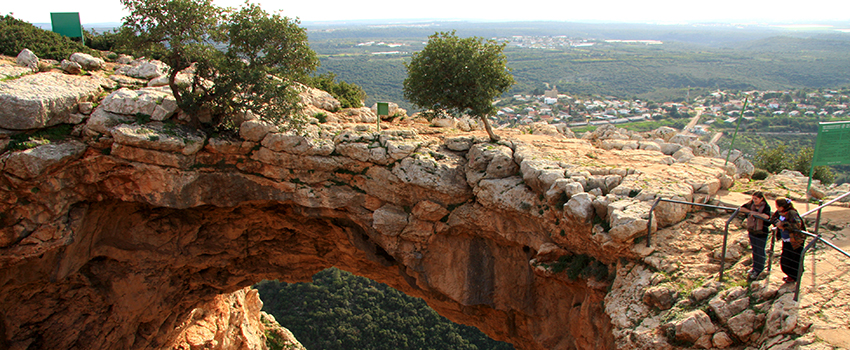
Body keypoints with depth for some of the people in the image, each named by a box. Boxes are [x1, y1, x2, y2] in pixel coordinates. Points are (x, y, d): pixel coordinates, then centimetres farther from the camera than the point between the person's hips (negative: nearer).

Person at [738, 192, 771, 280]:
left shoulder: (766, 207, -17)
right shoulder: (751, 204, -2)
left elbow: (766, 216, -34)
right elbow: (741, 208, 1)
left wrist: (754, 213, -26)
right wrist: (750, 211, -13)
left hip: (761, 233, -5)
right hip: (752, 231, 5)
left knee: (760, 252, 8)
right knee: (754, 250, 19)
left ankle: (759, 270, 23)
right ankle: (755, 267, 34)